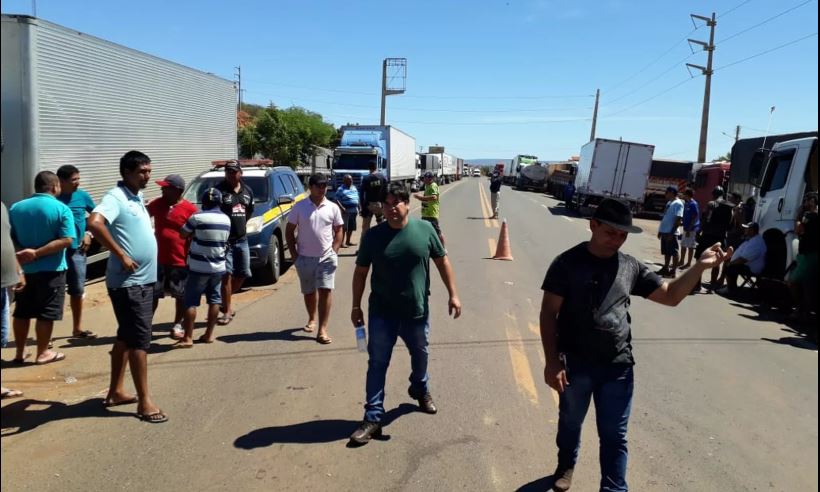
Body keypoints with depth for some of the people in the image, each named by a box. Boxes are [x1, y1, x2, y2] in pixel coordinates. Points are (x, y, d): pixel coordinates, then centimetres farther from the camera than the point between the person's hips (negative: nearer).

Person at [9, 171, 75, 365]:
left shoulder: (16, 208, 4)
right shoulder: (62, 209, -10)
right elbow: (66, 240, -20)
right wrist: (37, 253, -18)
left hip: (23, 269, 5)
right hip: (51, 270, -4)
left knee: (21, 312, 14)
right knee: (46, 313, 5)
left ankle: (19, 352, 22)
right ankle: (43, 353, 14)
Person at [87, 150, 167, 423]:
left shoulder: (137, 198, 13)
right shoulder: (116, 196, -15)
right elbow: (95, 223, -32)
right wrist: (121, 255, -26)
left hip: (144, 279, 9)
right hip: (128, 282, -9)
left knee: (126, 336, 15)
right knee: (139, 338, -6)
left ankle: (116, 391, 26)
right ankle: (144, 401, 0)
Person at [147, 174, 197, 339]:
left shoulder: (190, 209, -11)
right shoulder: (158, 203, 3)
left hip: (180, 261, -4)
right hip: (158, 259, 4)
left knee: (181, 295, 8)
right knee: (153, 293, 9)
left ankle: (177, 325, 24)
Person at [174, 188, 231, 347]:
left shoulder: (197, 217, -11)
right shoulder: (226, 219, 5)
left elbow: (183, 234, 0)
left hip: (198, 267, -5)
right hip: (218, 267, 5)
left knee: (191, 302, 0)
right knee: (214, 300, 12)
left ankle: (188, 338, -1)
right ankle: (209, 334, 16)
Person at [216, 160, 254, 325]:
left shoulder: (248, 191, 12)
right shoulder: (220, 190, -8)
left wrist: (242, 223, 13)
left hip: (242, 239, 6)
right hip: (224, 240, -6)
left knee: (242, 274, 11)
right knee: (226, 274, -8)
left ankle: (226, 301, 31)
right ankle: (227, 311, 1)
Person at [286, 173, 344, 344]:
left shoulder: (333, 208, 0)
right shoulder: (299, 207, -3)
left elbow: (339, 231, 8)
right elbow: (289, 231, 2)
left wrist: (334, 251, -3)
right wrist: (294, 254, -2)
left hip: (326, 257, 0)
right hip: (305, 258, 1)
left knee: (325, 291, -9)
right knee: (309, 292, 15)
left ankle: (322, 330, -7)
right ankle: (312, 319, 39)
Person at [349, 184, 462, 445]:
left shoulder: (424, 229, -7)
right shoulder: (373, 236, -8)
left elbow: (442, 261, 2)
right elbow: (360, 272, 0)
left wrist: (453, 294, -1)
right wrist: (356, 306, 0)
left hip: (417, 311, 2)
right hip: (382, 313, -1)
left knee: (420, 355, 21)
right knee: (377, 364, 0)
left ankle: (420, 390, 50)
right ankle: (373, 418, 8)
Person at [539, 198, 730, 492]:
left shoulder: (630, 267, 1)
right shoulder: (568, 263, -9)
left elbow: (671, 296, 7)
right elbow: (548, 313, -10)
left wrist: (700, 266, -7)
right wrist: (552, 361, -15)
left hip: (617, 367, 1)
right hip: (575, 364, -1)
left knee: (614, 436, 8)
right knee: (570, 423, 22)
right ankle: (566, 465, 49)